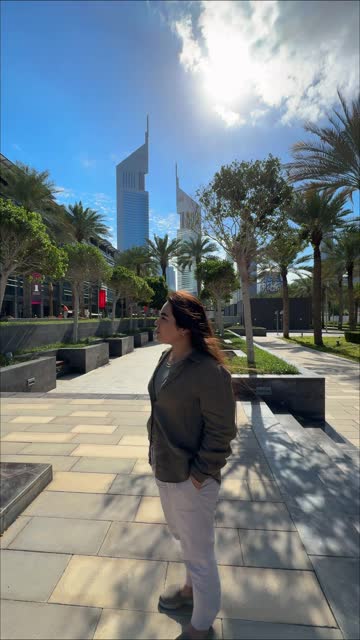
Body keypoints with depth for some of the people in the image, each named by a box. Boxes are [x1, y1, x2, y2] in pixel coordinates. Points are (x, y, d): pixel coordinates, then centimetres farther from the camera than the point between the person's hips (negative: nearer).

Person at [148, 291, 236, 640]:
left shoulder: (209, 371, -28)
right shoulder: (166, 358, -3)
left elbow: (221, 431, -20)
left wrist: (199, 474, -13)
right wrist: (158, 455, 11)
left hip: (190, 479, -8)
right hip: (164, 470, 8)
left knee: (199, 553, 19)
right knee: (182, 536, 32)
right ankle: (191, 588, 61)